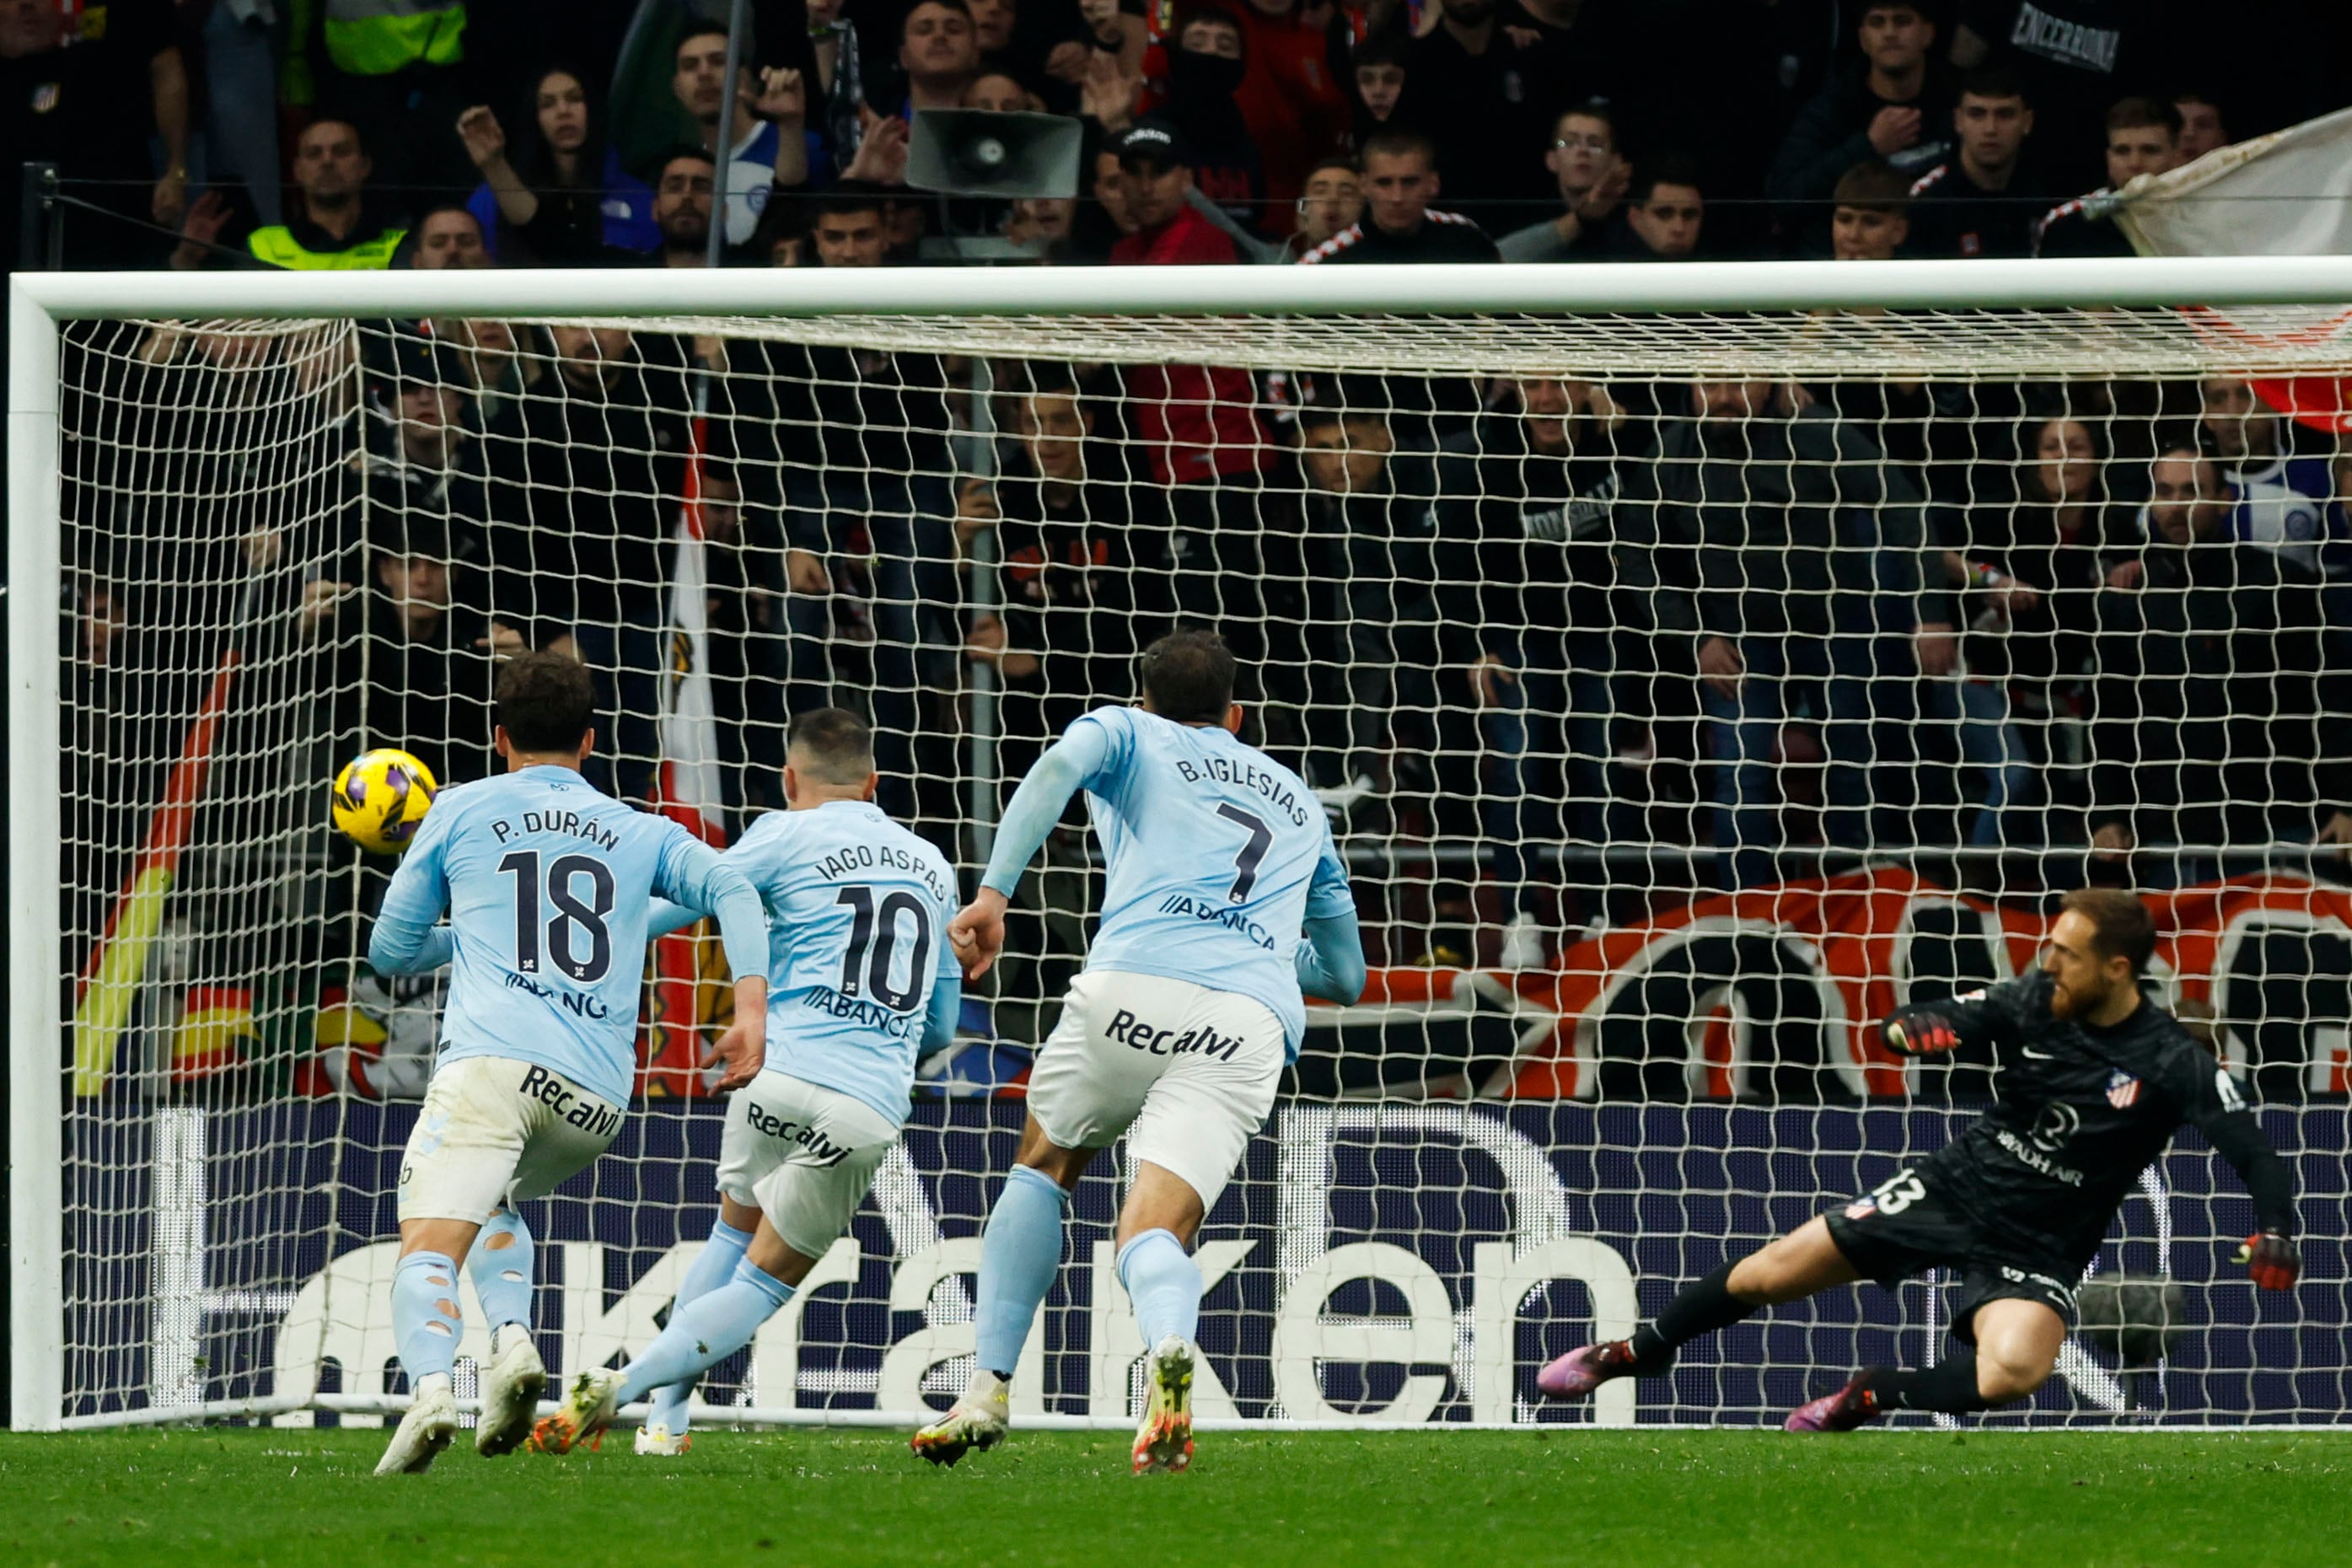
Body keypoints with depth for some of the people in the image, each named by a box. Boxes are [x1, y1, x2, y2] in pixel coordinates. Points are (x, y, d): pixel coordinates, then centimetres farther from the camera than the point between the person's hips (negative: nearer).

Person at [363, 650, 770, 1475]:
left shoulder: (461, 812, 18)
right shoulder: (640, 833, 22)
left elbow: (391, 949, 25)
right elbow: (728, 888, 4)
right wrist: (751, 1008, -6)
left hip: (491, 1059, -4)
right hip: (597, 1094, 4)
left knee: (430, 1245, -13)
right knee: (494, 1204, 30)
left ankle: (429, 1386, -42)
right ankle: (512, 1339, 3)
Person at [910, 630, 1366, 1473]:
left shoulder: (1127, 733, 24)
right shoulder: (1298, 801, 35)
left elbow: (1060, 766, -2)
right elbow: (1345, 972, 41)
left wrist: (994, 892, -8)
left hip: (1133, 986, -2)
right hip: (1253, 1022, 2)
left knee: (1045, 1165, 24)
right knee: (1156, 1228, -7)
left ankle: (988, 1388, 12)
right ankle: (1169, 1348, -43)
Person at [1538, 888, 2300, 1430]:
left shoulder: (2172, 1063, -18)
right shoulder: (2032, 1003, -7)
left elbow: (2254, 1153, -22)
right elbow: (1939, 1022, -3)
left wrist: (2274, 1233, -40)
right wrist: (1909, 1027, -28)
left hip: (2036, 1247, -3)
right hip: (1955, 1186, 3)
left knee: (2009, 1374, -34)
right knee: (1767, 1276, 1)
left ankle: (1872, 1397, -7)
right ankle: (1635, 1352, 28)